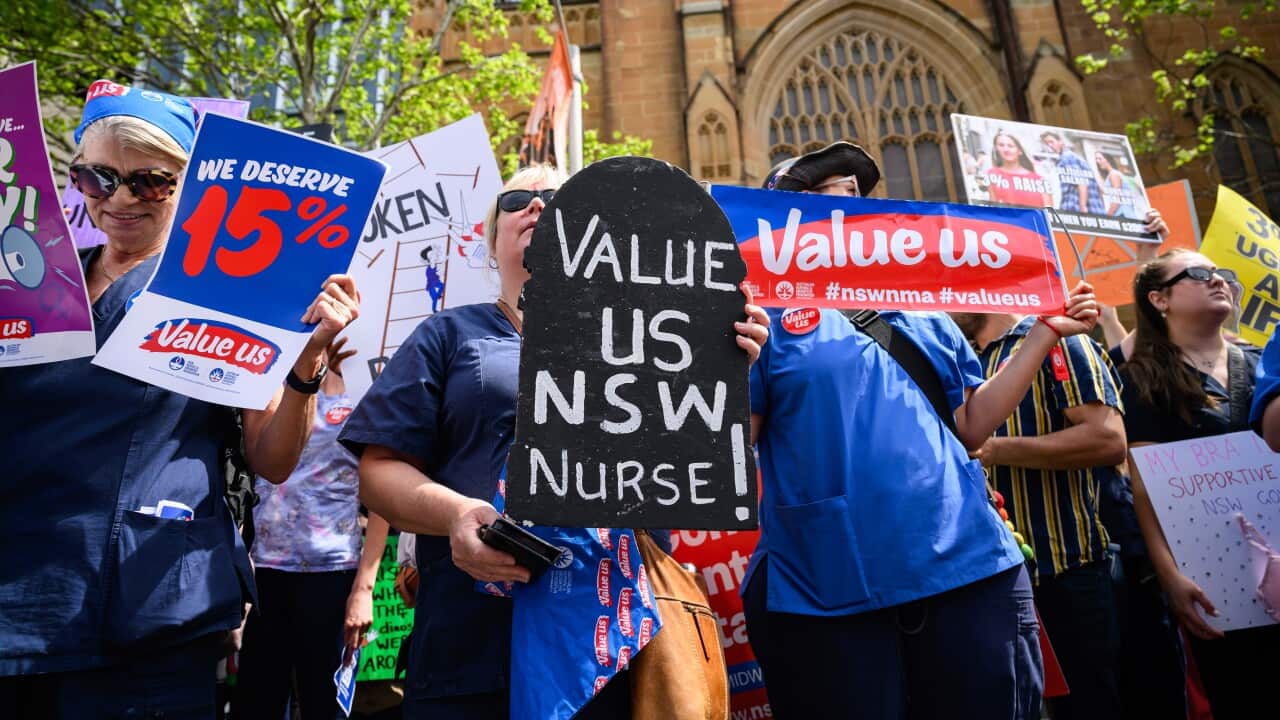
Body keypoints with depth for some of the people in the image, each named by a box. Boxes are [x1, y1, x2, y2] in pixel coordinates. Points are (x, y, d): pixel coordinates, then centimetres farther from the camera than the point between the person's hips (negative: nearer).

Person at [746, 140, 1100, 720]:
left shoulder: (922, 310, 15)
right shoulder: (765, 310, -1)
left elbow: (970, 428, 16)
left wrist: (1044, 332, 15)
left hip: (969, 570, 5)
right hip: (823, 593, -4)